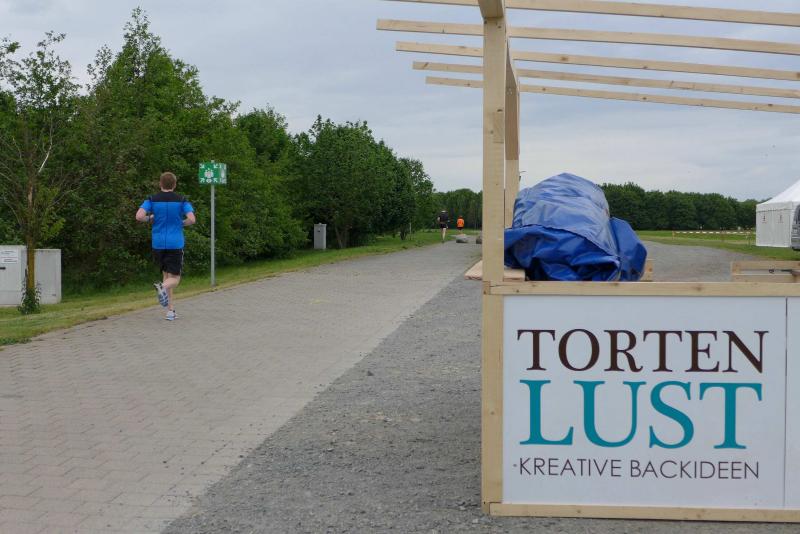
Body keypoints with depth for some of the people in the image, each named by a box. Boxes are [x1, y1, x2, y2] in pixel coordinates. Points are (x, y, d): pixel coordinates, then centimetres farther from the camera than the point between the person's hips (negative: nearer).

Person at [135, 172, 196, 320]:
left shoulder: (152, 200, 1)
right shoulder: (181, 200, -2)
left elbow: (139, 216, -13)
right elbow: (192, 219, -13)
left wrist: (150, 219, 7)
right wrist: (181, 223, 8)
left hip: (158, 244, 2)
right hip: (176, 244, -2)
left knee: (166, 274, 15)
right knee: (174, 278, 3)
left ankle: (171, 311, 11)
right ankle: (162, 287, -32)